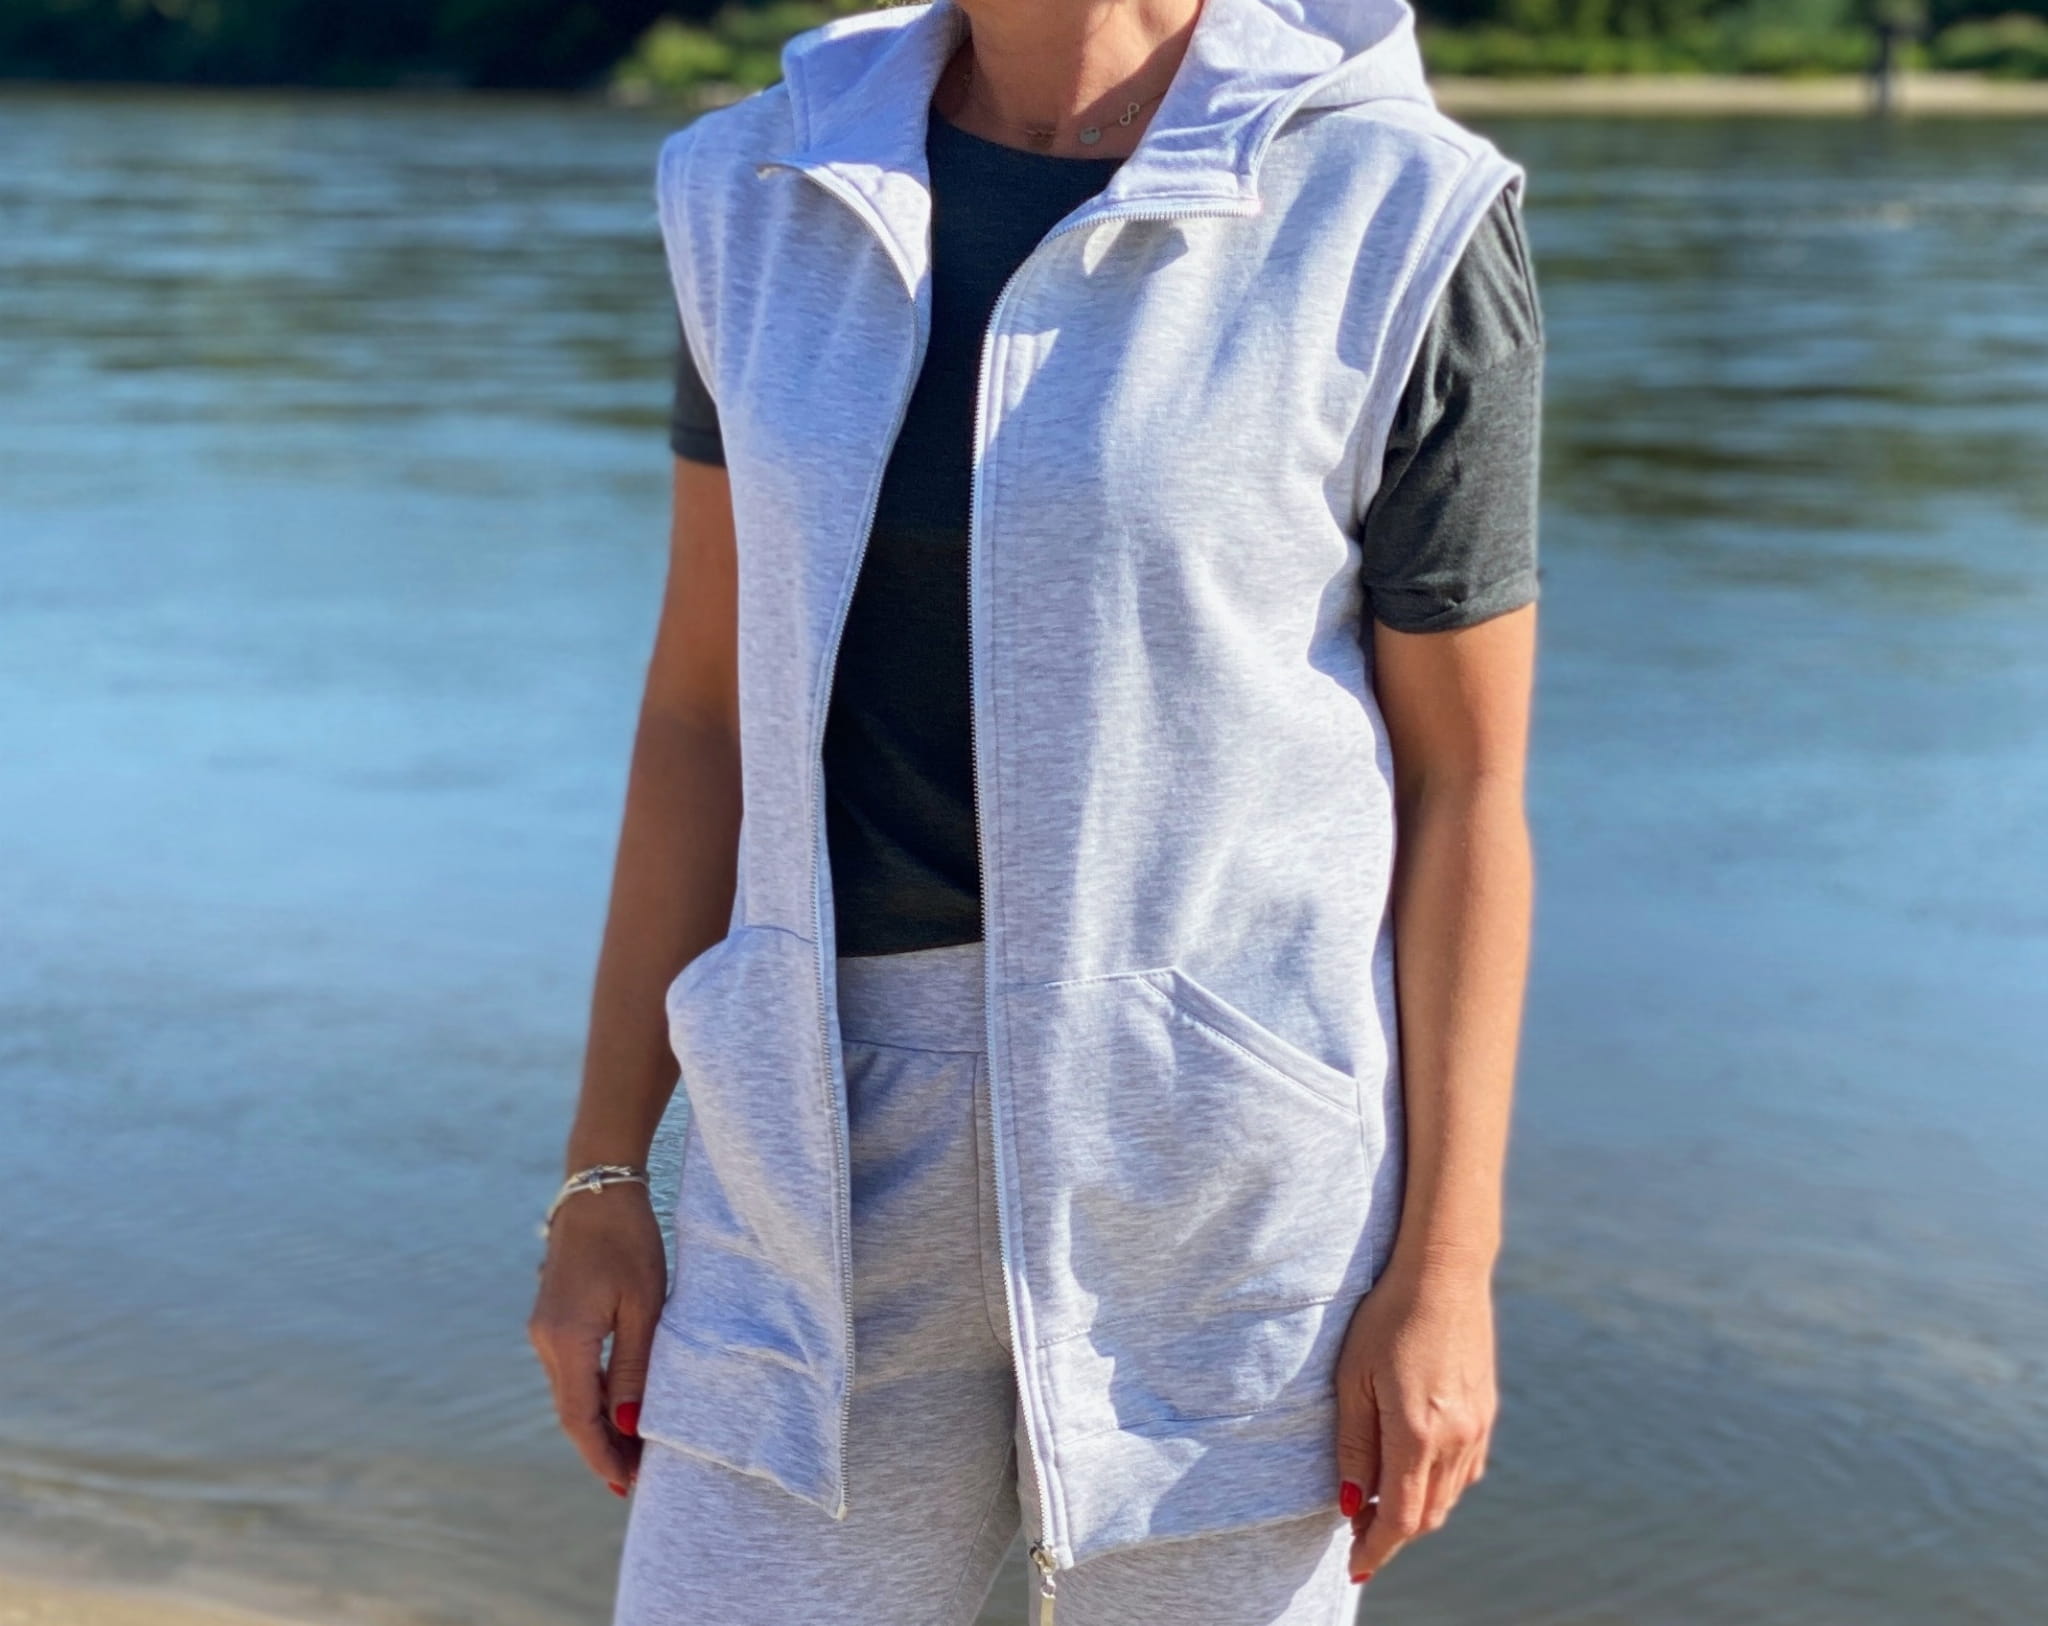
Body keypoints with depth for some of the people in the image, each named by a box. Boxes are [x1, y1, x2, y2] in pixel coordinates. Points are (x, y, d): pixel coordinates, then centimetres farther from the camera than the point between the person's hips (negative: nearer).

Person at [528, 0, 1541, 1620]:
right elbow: (709, 695, 7)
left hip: (1226, 1158, -4)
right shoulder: (779, 195, 3)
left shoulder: (1397, 225, -10)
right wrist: (602, 1183, 6)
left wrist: (1446, 1271, -9)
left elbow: (1470, 781, -6)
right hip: (866, 1150, 4)